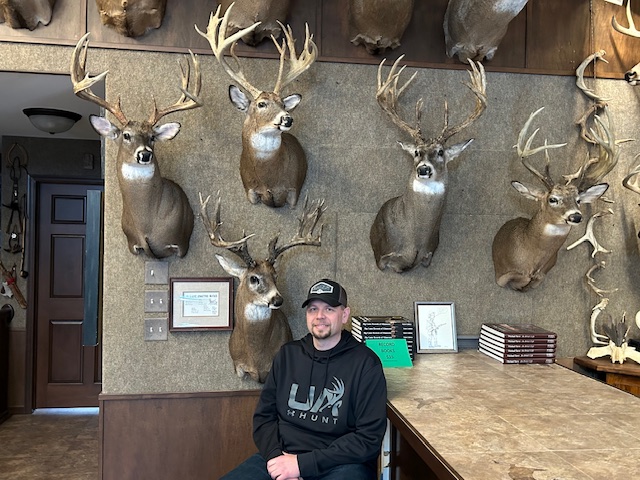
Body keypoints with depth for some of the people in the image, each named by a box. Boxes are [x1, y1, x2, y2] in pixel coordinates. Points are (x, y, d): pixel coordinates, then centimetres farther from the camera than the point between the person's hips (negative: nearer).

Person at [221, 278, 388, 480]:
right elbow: (264, 416, 10)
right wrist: (277, 457, -10)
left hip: (341, 464, -2)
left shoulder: (366, 363, -5)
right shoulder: (287, 354, 9)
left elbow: (369, 438, -10)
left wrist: (302, 463, -15)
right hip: (281, 455, 3)